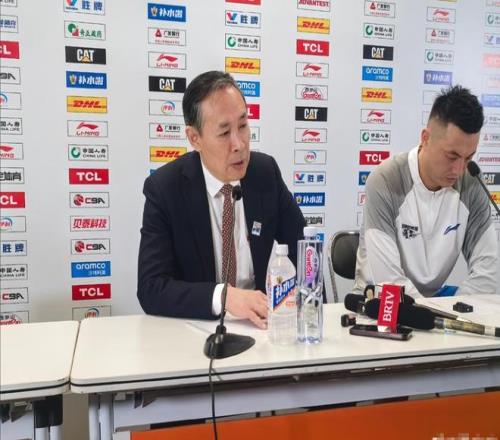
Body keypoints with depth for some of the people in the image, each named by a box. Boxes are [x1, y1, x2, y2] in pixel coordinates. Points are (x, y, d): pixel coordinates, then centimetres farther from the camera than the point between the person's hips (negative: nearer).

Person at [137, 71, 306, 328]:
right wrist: (223, 296, -32)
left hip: (259, 320, 3)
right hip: (197, 325, -2)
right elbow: (151, 288, -18)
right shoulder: (164, 189, -13)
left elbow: (302, 246, 6)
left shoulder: (266, 172, -4)